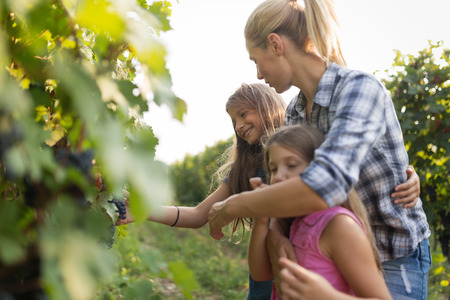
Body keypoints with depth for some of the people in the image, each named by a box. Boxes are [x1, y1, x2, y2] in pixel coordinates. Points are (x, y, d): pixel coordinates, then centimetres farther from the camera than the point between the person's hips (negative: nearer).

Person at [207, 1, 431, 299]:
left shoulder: (360, 88, -25)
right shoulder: (295, 111, 0)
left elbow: (324, 187, -39)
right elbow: (283, 183, 0)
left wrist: (230, 207, -28)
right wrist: (274, 234, -22)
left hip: (394, 260, -6)